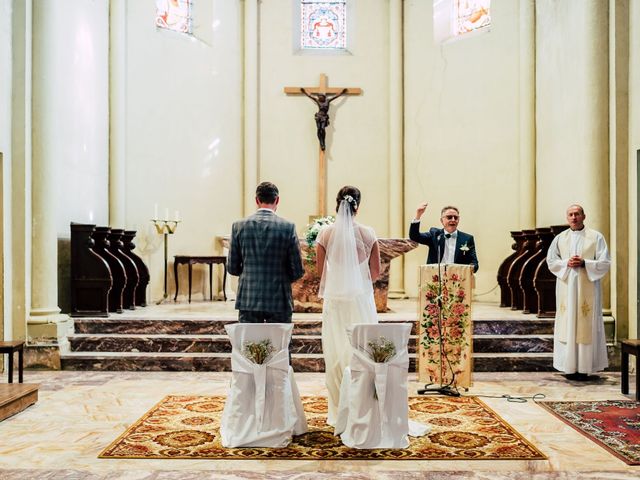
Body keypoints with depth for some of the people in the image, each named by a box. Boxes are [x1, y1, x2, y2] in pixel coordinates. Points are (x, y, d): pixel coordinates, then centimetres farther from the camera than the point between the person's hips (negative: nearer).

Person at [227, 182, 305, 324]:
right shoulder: (288, 227, -7)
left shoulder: (239, 226, -1)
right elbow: (297, 271, -4)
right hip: (279, 301, -1)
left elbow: (232, 268, 3)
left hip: (248, 300, 2)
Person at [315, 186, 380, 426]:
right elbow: (376, 272, 1)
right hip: (361, 299, 0)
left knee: (336, 355, 9)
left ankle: (338, 412, 16)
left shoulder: (325, 233, -6)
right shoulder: (368, 234, -5)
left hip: (335, 300, 0)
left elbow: (320, 271, 1)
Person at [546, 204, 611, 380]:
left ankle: (584, 367, 2)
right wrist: (566, 263, -9)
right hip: (566, 288, 2)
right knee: (567, 325, 0)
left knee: (586, 325, -3)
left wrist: (584, 263, -15)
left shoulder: (596, 237, 2)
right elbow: (551, 260, 9)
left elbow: (605, 263, -2)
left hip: (587, 288, -2)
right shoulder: (560, 238, 10)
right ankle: (570, 367, 5)